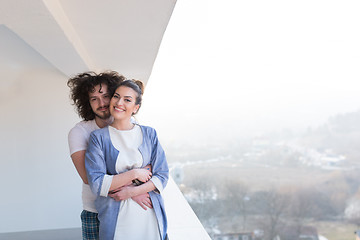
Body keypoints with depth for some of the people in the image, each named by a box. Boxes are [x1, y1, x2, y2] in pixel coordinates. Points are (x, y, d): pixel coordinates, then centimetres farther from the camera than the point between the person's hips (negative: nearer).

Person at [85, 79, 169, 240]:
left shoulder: (149, 134, 3)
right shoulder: (98, 137, -3)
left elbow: (162, 176, 0)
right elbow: (97, 184, -10)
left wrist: (133, 191, -13)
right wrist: (134, 174, -14)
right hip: (116, 220, -2)